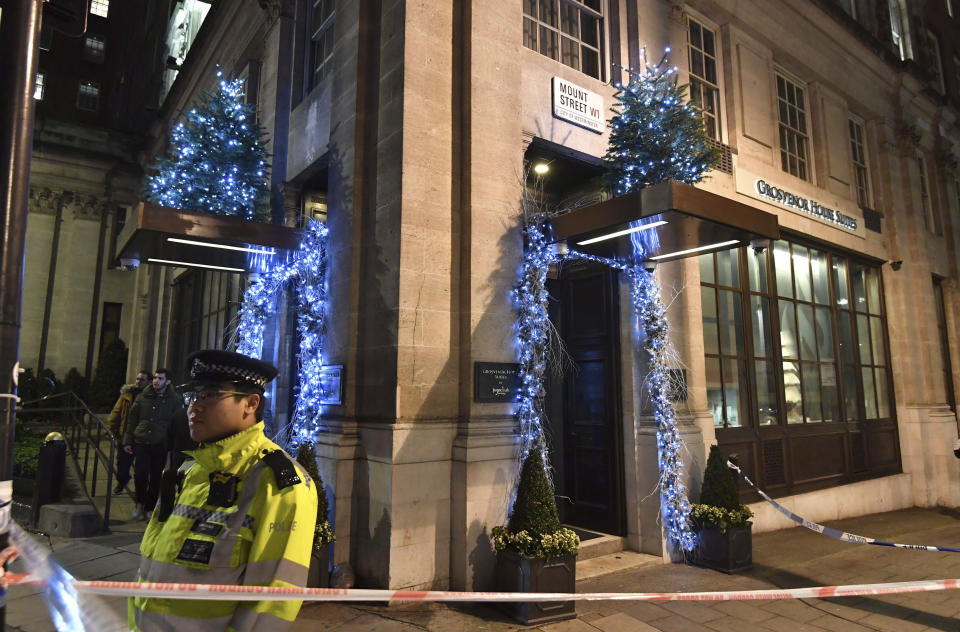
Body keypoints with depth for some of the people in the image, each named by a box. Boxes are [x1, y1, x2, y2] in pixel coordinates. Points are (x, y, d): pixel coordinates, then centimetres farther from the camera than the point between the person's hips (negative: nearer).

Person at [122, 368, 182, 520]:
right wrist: (128, 441, 5)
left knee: (156, 478, 6)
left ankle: (148, 508, 23)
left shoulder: (175, 401, -1)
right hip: (141, 443, 1)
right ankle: (140, 502, 18)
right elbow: (132, 419, 10)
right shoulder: (143, 397, 6)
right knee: (140, 475, -6)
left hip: (160, 445, -1)